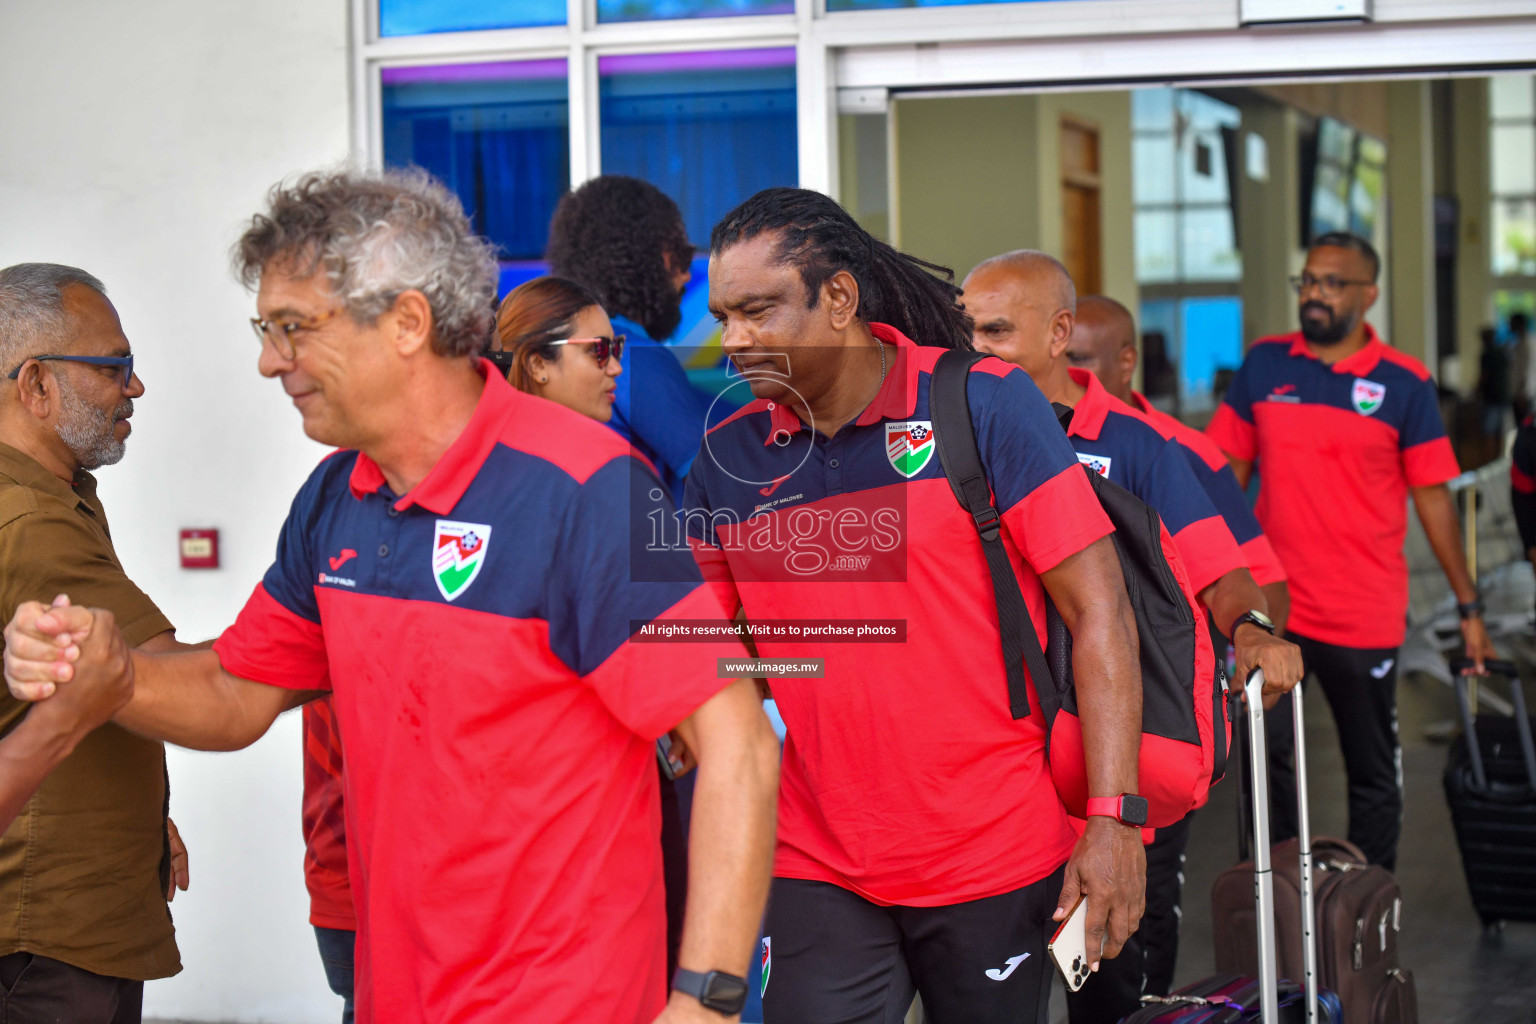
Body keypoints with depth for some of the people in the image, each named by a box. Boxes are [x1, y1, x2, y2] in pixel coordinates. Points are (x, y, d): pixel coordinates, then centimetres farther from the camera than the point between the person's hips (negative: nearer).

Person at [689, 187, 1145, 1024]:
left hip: (996, 858, -2)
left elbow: (1098, 612, -9)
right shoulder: (726, 458, 2)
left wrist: (1113, 820, -15)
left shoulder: (984, 406, -7)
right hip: (816, 871, 2)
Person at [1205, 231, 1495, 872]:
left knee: (1373, 774, 8)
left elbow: (1433, 499, 0)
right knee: (1264, 755, 5)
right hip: (1269, 606, 2)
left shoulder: (1403, 384, -3)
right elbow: (1230, 470, 10)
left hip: (1364, 618, -2)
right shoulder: (1264, 364, 4)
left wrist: (1469, 606, 0)